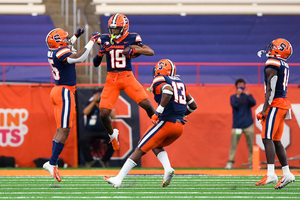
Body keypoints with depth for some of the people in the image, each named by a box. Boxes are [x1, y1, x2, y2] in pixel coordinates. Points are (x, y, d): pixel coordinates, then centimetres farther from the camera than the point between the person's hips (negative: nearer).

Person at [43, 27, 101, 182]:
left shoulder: (52, 52, 10)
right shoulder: (61, 53, -18)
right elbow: (79, 57, -29)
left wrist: (76, 35, 38)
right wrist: (92, 41, -21)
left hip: (57, 91, 10)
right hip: (65, 92, -10)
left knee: (61, 129, 14)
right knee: (64, 130, -10)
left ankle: (52, 163, 12)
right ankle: (52, 163, -13)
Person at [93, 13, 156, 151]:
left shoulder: (131, 39, -1)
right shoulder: (105, 40, 6)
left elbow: (151, 52, -6)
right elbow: (96, 64, 9)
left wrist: (134, 50, -20)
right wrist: (100, 53, -12)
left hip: (127, 78, -2)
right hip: (111, 79, 2)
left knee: (147, 105, -15)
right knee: (104, 114, -8)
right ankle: (112, 135, 23)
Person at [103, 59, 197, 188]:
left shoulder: (159, 80, -1)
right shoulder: (180, 83, 21)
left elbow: (168, 91, -25)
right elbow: (193, 106, 26)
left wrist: (158, 112, -20)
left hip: (166, 123, -7)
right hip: (179, 127, 7)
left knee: (140, 149, 2)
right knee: (156, 146, 28)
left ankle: (118, 180, 2)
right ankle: (168, 169, 0)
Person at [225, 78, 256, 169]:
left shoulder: (247, 96, 9)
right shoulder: (233, 97, 8)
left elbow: (253, 103, -10)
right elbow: (235, 105, -10)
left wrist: (248, 95, -23)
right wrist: (238, 95, -15)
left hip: (248, 124, 1)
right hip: (237, 124, -1)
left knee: (250, 144, -1)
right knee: (233, 144, -7)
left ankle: (252, 163, 3)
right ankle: (230, 163, -6)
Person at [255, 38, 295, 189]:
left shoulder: (272, 65, -12)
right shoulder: (284, 66, 17)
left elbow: (270, 90, -18)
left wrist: (264, 110, -17)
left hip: (275, 103, -9)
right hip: (283, 104, 9)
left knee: (267, 138, -12)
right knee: (276, 141, 12)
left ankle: (271, 174, -21)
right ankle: (287, 174, 10)